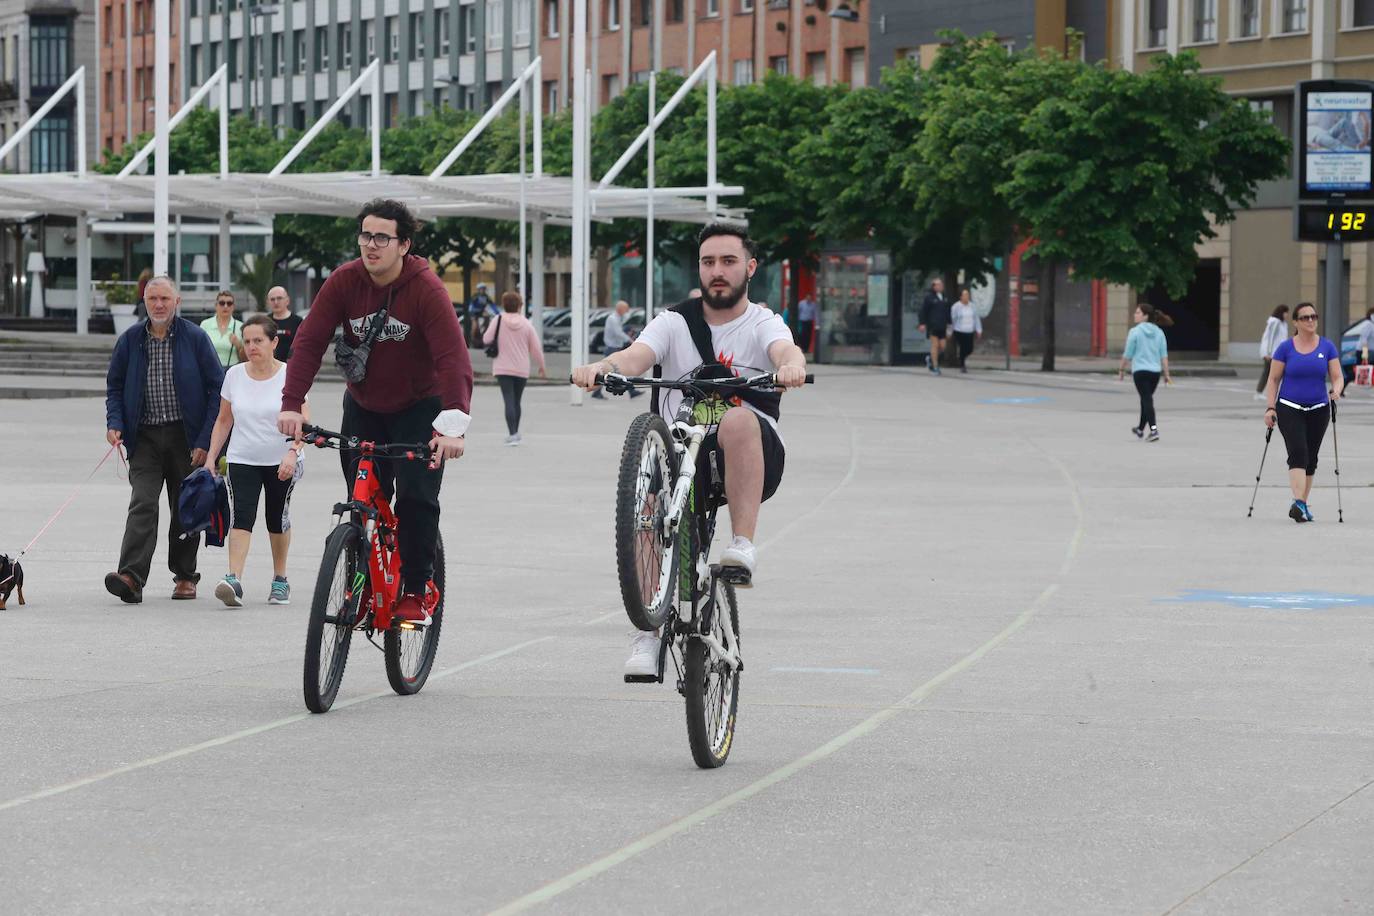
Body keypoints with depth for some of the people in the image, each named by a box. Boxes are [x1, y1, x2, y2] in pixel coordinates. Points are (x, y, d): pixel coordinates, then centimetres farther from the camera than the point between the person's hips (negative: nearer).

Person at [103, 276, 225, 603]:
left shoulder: (195, 339, -3)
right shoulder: (130, 340, 4)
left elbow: (217, 389, -2)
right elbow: (114, 386, 14)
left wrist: (205, 441, -8)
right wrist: (115, 423, -4)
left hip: (185, 436, -1)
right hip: (145, 437, 1)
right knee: (143, 503, -13)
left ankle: (185, 576, 21)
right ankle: (132, 576, -24)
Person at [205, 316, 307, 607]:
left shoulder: (288, 375, -8)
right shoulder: (234, 375, 3)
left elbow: (303, 420, -14)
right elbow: (224, 419, 13)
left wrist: (292, 452, -29)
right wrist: (211, 458, 8)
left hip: (282, 462, -2)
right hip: (243, 460, 2)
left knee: (278, 518, 7)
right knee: (241, 515, -15)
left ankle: (280, 580, 25)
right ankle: (234, 580, -27)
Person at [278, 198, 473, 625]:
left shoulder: (426, 288, -22)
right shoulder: (345, 281, -13)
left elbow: (452, 357, -30)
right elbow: (310, 340, -14)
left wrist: (453, 422, -43)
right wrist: (291, 404, -27)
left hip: (418, 406, -3)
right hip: (363, 406, 3)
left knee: (416, 496, -15)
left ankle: (417, 589, -3)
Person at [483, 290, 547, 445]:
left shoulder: (498, 321, -6)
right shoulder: (526, 324, -1)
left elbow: (486, 339, -4)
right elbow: (536, 347, 2)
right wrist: (542, 366, 15)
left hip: (502, 368, -2)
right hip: (522, 369, 2)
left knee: (509, 401, -7)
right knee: (516, 401, 16)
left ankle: (512, 434, -21)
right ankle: (515, 432, 26)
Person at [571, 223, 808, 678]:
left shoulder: (762, 324, 4)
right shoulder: (675, 323, 10)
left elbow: (785, 350, -20)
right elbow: (636, 356, -10)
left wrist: (791, 365, -46)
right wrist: (602, 366, -34)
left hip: (753, 463, -2)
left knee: (738, 419, -35)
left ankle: (743, 546, -35)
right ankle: (648, 633, -20)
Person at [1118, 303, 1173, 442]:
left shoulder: (1135, 332, -9)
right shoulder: (1159, 332, 5)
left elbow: (1127, 354, -6)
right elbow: (1164, 355, 4)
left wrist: (1121, 370, 7)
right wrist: (1166, 374, 7)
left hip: (1140, 371, -5)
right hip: (1155, 371, 5)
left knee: (1147, 400, -5)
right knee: (1146, 400, 20)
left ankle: (1154, 430, -20)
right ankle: (1140, 429, 36)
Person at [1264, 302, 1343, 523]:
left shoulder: (1327, 347, 3)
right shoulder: (1285, 348, -3)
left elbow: (1337, 377, 1)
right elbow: (1273, 380, 1)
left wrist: (1336, 390, -21)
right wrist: (1270, 408, -8)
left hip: (1319, 411, 3)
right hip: (1290, 409, -3)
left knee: (1311, 459, 8)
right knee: (1298, 453, -20)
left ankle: (1302, 506, 19)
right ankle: (1298, 503, -31)